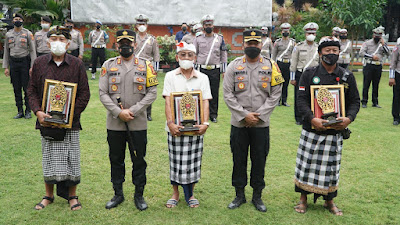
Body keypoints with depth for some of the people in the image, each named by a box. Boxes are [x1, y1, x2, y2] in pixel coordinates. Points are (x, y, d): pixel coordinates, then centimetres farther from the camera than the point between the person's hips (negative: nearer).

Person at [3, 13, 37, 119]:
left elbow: (32, 51, -3)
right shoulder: (8, 34, 9)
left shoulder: (28, 34, -1)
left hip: (25, 62, -3)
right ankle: (20, 111, 13)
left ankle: (28, 111, 7)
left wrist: (32, 67, -10)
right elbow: (6, 51, 12)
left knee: (26, 88, -2)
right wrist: (5, 67, 6)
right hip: (13, 62, 3)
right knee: (16, 88, 5)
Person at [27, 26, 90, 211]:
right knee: (48, 159, 10)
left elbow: (84, 94, -2)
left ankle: (72, 196, 21)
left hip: (70, 122, -1)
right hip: (46, 121, 2)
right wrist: (38, 111, -9)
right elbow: (32, 90, 8)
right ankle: (49, 195, 27)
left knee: (71, 159, 5)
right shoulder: (39, 63, 5)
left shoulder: (77, 65, -1)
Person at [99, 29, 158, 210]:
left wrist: (133, 110, -12)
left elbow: (152, 93, -3)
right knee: (116, 160, 12)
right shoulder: (108, 65, 4)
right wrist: (118, 112, -13)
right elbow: (103, 93, -1)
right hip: (114, 124, 1)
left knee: (139, 160, 7)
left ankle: (139, 195, 22)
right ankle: (118, 194, 28)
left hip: (138, 124, -1)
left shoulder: (145, 66, 2)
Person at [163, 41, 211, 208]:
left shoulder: (202, 78, 7)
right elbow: (168, 101, -5)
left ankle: (190, 194, 23)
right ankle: (175, 193, 23)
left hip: (196, 127, 1)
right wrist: (170, 123, -17)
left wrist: (205, 123, -15)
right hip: (175, 127, -1)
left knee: (193, 161, 7)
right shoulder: (170, 76, 4)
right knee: (176, 161, 7)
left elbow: (205, 102, -1)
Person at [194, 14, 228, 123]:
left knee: (214, 93, 3)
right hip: (201, 69, 0)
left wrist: (224, 71, 3)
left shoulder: (220, 38, 6)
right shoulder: (198, 39, 5)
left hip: (215, 70, 0)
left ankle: (213, 114, 13)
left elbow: (224, 55, 8)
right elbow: (194, 55, 8)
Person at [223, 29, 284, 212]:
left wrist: (258, 115, -10)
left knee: (259, 161, 8)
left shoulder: (271, 66, 2)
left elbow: (275, 94, -1)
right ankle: (239, 195, 24)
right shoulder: (234, 66, 1)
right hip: (238, 123, 0)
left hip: (261, 124, 0)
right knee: (239, 160, 9)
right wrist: (244, 114, -11)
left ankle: (257, 196, 23)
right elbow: (228, 95, -3)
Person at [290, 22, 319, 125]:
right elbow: (293, 63, 1)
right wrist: (292, 78, -3)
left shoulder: (319, 48, 9)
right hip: (300, 74, -2)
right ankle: (299, 119, 12)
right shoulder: (298, 47, 1)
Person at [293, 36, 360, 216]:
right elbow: (302, 100, -6)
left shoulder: (347, 77, 5)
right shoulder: (309, 74, 0)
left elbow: (354, 101, 7)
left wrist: (349, 118, -13)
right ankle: (303, 198, 24)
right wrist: (312, 118, -21)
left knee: (331, 166, 10)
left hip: (336, 132, 1)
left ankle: (329, 201, 28)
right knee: (306, 164, 5)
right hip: (311, 130, -1)